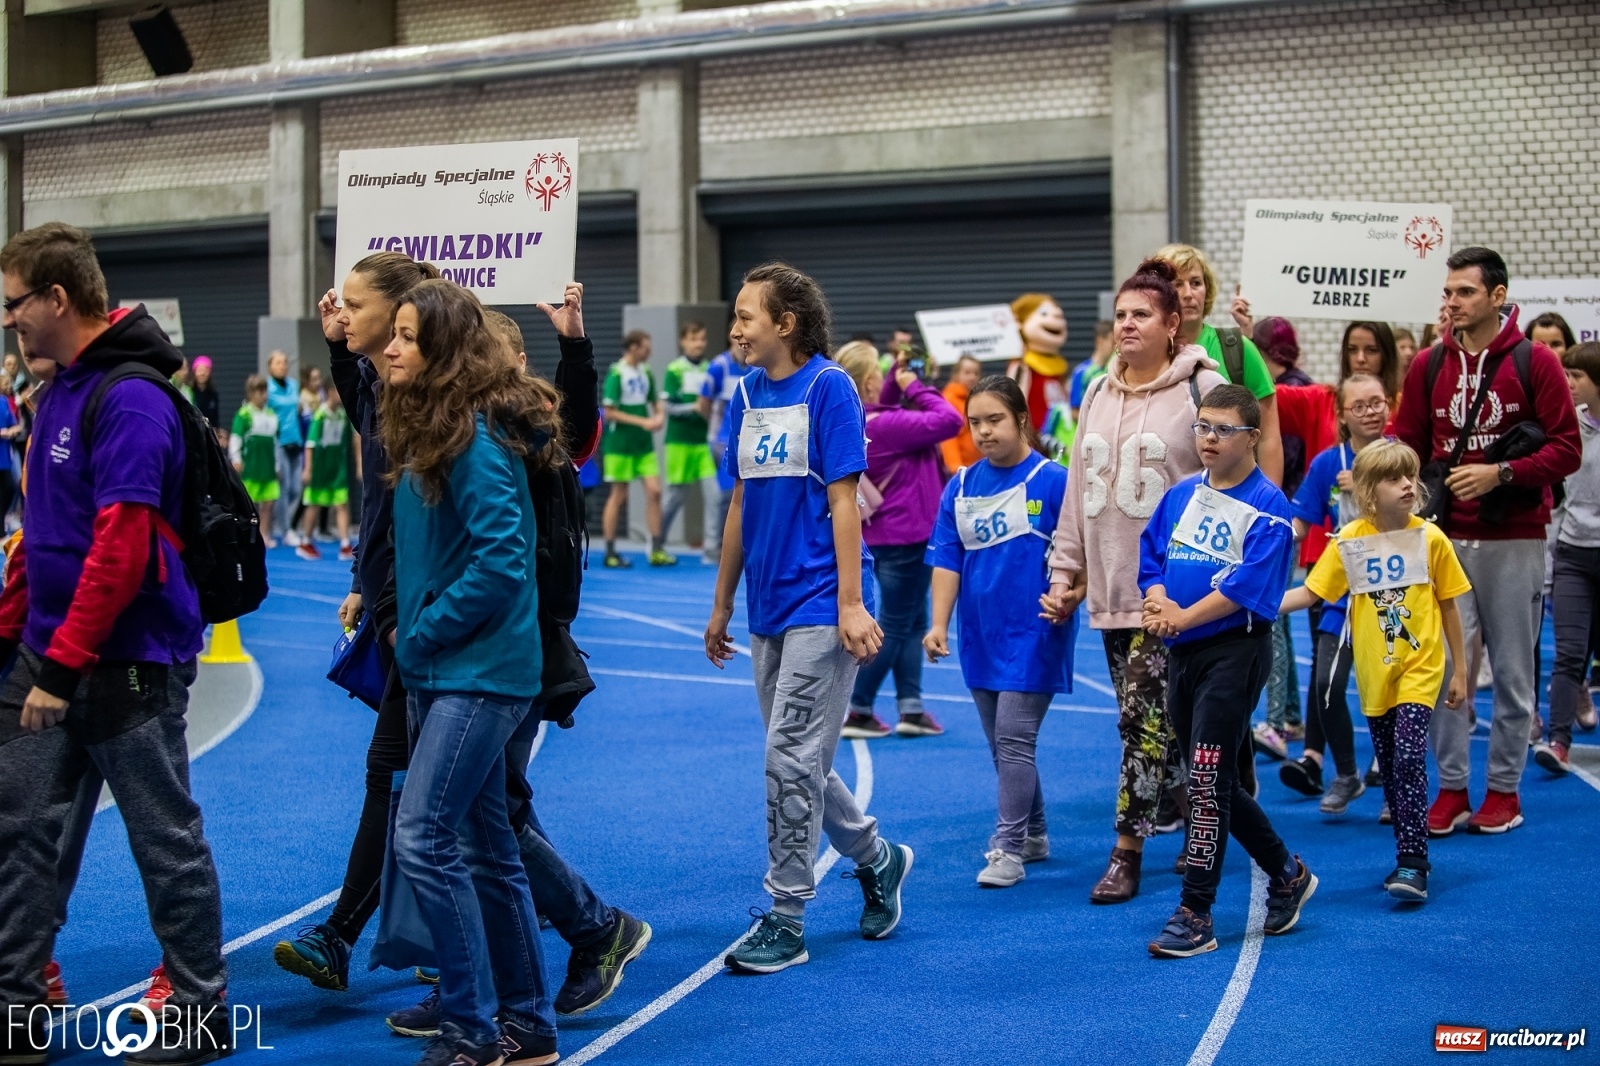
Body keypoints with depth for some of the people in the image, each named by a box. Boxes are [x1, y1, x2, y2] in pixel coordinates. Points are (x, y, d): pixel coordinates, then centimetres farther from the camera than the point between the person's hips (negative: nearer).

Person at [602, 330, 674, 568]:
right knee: (619, 496, 1)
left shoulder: (646, 372, 8)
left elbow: (655, 401, 20)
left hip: (644, 443, 6)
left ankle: (656, 550, 4)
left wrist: (659, 415, -3)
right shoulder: (616, 373, -11)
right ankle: (610, 553, 11)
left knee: (654, 490, -2)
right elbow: (609, 412, -15)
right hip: (620, 443, -6)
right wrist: (643, 422, -17)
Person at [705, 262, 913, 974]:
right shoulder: (746, 393, 11)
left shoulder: (828, 387, -9)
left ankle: (786, 918, 2)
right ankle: (878, 861, 33)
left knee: (791, 759, -7)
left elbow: (843, 500, -12)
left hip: (820, 605, -7)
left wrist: (851, 604, -16)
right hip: (767, 609, 7)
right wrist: (721, 605, 17)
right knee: (800, 763, 13)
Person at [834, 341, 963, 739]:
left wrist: (899, 382, 7)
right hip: (907, 536, -9)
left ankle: (911, 708, 17)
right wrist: (914, 385, -15)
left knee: (913, 621, 17)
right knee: (893, 627, 1)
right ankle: (856, 711, 5)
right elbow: (949, 420, -27)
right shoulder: (885, 425, -26)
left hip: (883, 535, 9)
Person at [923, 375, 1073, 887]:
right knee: (1001, 744, 13)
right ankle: (1034, 834, 28)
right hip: (981, 634, 6)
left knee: (1013, 739, -8)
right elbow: (947, 558, 5)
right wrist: (939, 624, -3)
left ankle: (1008, 849, -3)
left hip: (1033, 633, -6)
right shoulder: (961, 486, 6)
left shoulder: (1052, 480, -9)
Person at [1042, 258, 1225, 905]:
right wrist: (1064, 570, 13)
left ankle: (1127, 850, -2)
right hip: (1110, 586, 6)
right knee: (1152, 717, 11)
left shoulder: (1201, 390, -6)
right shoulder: (1098, 395, 13)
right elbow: (1080, 488, 17)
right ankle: (1187, 813, 24)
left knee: (1144, 718, -8)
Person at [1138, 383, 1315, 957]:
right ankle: (1288, 875, 33)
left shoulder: (1267, 507, -9)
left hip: (1235, 651, -8)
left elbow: (1247, 586, -18)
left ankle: (1196, 915, -5)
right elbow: (1149, 555, 12)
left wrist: (1183, 617, -16)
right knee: (1212, 781, 14)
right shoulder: (1180, 496, 11)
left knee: (1207, 779, -10)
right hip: (1181, 653, 8)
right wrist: (1158, 602, -8)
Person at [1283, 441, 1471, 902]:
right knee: (1389, 769, 10)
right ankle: (1410, 857, 22)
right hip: (1373, 673, 3)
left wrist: (1460, 672, 5)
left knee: (1409, 759, -16)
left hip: (1419, 667, -3)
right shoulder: (1349, 542, -4)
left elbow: (1449, 606, 2)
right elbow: (1310, 592, -2)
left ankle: (1412, 863, -11)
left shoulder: (1430, 538, -6)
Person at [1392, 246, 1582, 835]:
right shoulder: (1428, 366, 9)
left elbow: (1567, 450, -4)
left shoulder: (1534, 362, -1)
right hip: (1446, 539, 2)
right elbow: (1407, 447, 13)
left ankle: (1504, 789, 14)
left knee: (1512, 670, 4)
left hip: (1514, 542, -2)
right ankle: (1451, 787, 8)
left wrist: (1501, 472, -15)